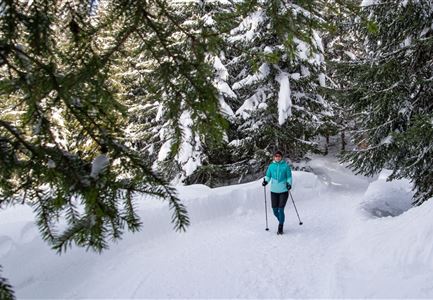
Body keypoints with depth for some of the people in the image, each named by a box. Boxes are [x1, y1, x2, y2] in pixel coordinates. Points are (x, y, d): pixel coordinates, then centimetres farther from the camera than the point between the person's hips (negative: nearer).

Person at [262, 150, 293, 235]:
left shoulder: (286, 166, -2)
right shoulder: (271, 166, 5)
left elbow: (289, 177, 2)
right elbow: (268, 176, 9)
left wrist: (289, 184, -14)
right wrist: (265, 181, -10)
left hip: (283, 191, -3)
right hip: (274, 191, 3)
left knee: (281, 210, -10)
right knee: (275, 211, 6)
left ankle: (280, 227, 5)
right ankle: (281, 221, 35)